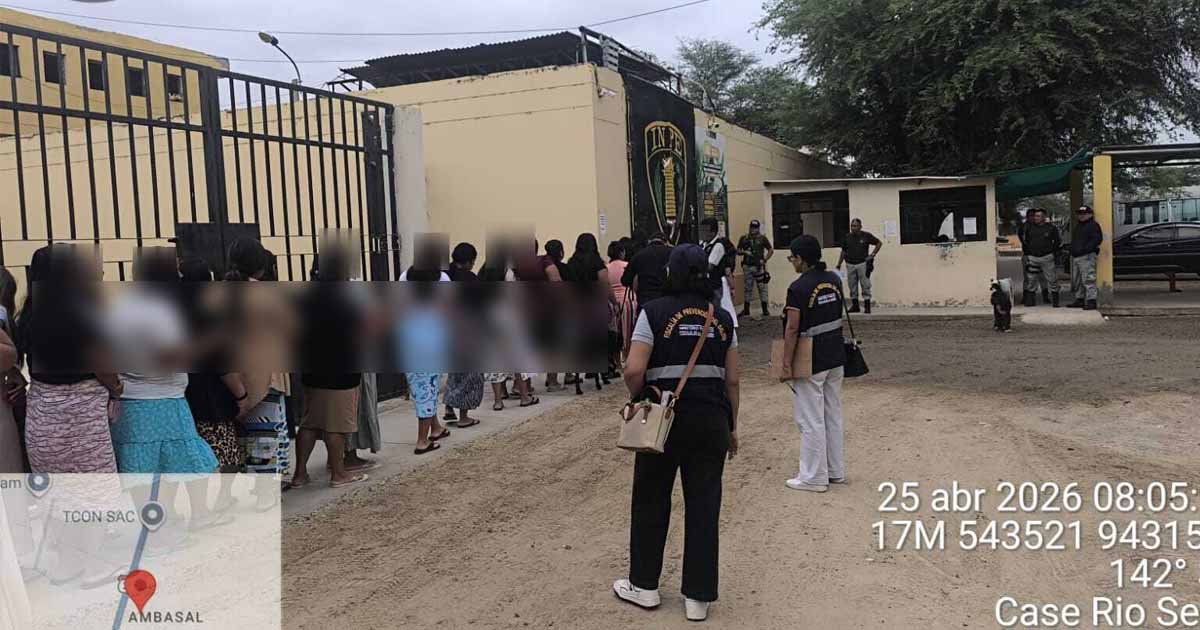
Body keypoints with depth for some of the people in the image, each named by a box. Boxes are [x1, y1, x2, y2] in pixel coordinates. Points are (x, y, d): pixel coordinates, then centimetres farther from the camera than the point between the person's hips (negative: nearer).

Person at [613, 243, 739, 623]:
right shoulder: (722, 317, 4)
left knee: (651, 500, 14)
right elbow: (732, 380, 4)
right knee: (704, 506, 9)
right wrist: (731, 425, 14)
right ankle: (698, 598, 16)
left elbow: (633, 371, -15)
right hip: (711, 419, 3)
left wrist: (639, 400, 4)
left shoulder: (655, 312, -7)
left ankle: (644, 586, 27)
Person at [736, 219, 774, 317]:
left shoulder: (762, 238, 2)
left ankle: (765, 310, 5)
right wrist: (744, 252, -8)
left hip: (759, 266, -2)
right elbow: (738, 251, 12)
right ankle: (746, 311, 14)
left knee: (762, 288, 0)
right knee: (747, 288, 7)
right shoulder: (744, 238, 7)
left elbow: (771, 250, 5)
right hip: (747, 266, 2)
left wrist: (765, 260, -7)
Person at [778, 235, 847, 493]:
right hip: (836, 358, 8)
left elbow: (792, 329, -19)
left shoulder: (798, 288, -18)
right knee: (833, 416, 16)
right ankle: (836, 471, 25)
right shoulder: (834, 279, 4)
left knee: (811, 420, 1)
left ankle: (814, 477, 8)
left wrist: (786, 364, -15)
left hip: (811, 362, -8)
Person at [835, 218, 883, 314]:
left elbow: (879, 243, 9)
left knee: (865, 286, -3)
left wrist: (872, 254, 0)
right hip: (850, 265, 3)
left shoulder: (866, 236, -2)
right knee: (852, 287, 7)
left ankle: (867, 306, 0)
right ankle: (854, 306, 16)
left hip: (863, 264, -3)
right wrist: (838, 265, 9)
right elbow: (843, 252, 13)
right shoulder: (847, 237, 7)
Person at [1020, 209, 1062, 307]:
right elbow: (1024, 241, 16)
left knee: (1051, 279, -1)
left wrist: (1053, 252, 3)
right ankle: (1030, 300, 9)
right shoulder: (1029, 227, 5)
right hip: (1032, 257, 2)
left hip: (1047, 257, -2)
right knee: (1031, 279, 2)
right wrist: (1025, 251, 8)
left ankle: (1055, 300, 7)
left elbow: (1058, 241, 8)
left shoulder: (1051, 228, -1)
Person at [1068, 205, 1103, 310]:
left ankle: (1091, 301, -16)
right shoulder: (1078, 226, 24)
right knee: (1077, 281, 13)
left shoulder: (1093, 225, -5)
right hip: (1075, 257, 10)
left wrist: (1086, 248, -22)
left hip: (1086, 257, -10)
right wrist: (1072, 251, 14)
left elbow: (1098, 239, -17)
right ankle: (1079, 300, 21)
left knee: (1088, 280, -14)